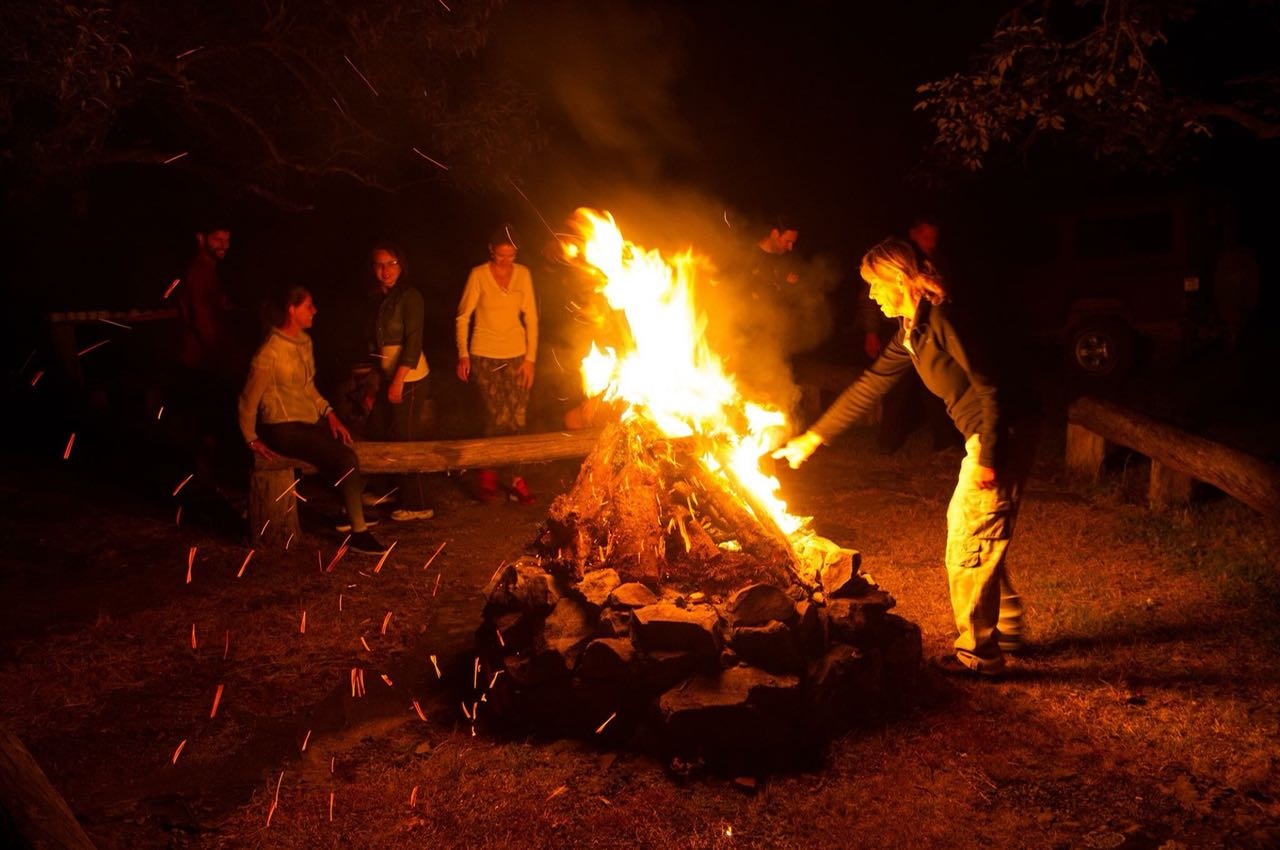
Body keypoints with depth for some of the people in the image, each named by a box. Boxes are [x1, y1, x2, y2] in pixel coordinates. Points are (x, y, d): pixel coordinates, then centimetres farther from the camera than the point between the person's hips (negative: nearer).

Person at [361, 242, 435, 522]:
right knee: (375, 430, 13)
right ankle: (394, 489, 30)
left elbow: (413, 343, -19)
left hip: (410, 380, -8)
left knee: (406, 440, -3)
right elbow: (376, 346, 16)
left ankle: (417, 506, 8)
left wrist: (398, 382, -23)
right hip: (388, 378, 8)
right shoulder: (376, 299, 12)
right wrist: (374, 386, 14)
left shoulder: (409, 297, -12)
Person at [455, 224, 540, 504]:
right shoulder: (478, 275, -7)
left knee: (517, 418, -1)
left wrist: (530, 357, 0)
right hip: (485, 355, -3)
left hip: (516, 354, 3)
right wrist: (463, 354, -4)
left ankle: (515, 478, 12)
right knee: (498, 416, -7)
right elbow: (463, 316, -1)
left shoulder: (523, 274, 1)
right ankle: (488, 475, 13)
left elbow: (531, 317, 4)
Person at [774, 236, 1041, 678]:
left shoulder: (942, 319, -17)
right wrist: (812, 438, 18)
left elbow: (988, 386, -21)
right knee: (976, 537, 19)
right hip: (985, 434, 10)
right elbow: (868, 386, 17)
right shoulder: (910, 333, 12)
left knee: (968, 545, -2)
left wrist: (987, 457, -22)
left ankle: (979, 654, 11)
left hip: (1005, 432, -10)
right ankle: (1006, 629, 34)